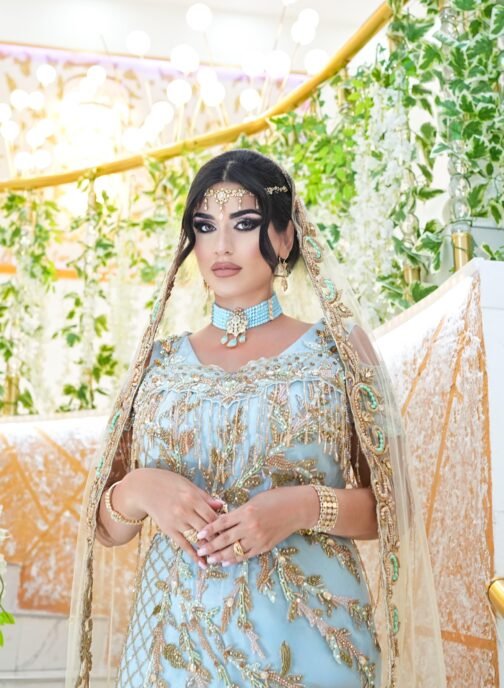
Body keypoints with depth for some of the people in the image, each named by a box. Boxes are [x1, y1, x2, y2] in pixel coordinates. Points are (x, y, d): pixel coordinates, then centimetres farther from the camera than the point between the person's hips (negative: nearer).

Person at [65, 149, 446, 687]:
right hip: (173, 643, 2)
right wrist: (140, 489, -14)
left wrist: (306, 506, -19)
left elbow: (390, 508, -1)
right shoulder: (159, 361, 4)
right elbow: (106, 529, 7)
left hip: (307, 642, -2)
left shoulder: (337, 347, -2)